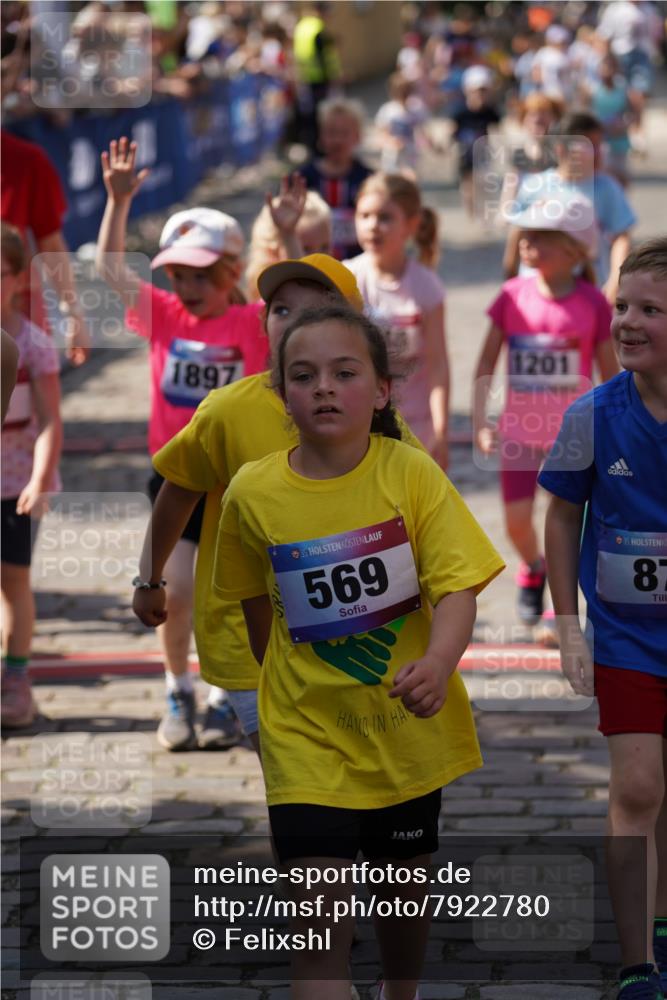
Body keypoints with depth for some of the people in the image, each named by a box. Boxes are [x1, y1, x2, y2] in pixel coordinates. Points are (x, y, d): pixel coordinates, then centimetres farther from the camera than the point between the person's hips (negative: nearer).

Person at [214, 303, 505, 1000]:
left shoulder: (410, 473, -12)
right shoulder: (253, 493, -8)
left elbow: (457, 588, -17)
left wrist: (438, 664, -36)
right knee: (317, 916, -11)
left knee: (405, 884, 19)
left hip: (406, 723, 1)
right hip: (306, 732, -1)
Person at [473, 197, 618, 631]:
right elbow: (487, 362, 2)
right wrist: (480, 420, -5)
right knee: (517, 520, 2)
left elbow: (610, 373, -1)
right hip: (520, 431, 2)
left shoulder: (592, 304, -10)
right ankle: (533, 568, 35)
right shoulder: (513, 296, -5)